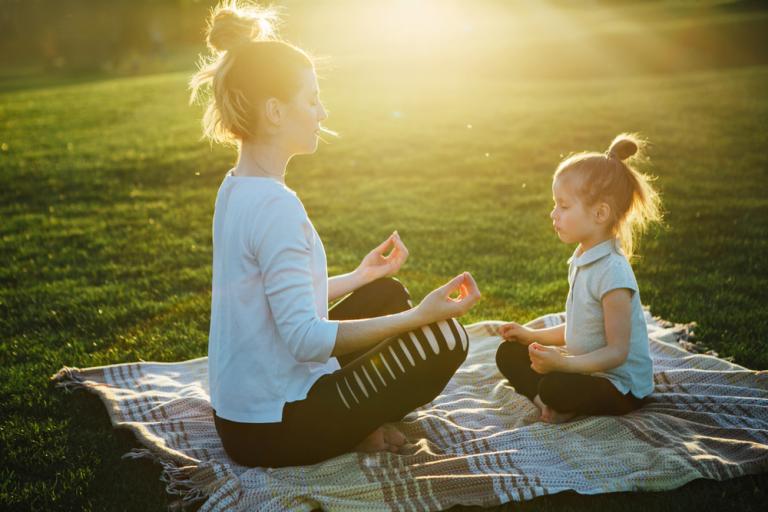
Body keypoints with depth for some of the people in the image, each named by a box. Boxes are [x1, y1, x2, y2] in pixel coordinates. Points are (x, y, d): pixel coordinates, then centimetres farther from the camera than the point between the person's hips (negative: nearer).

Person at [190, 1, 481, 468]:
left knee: (389, 294, 18)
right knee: (445, 338, -9)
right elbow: (306, 339, -27)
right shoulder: (275, 206, -25)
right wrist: (418, 315, -25)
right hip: (272, 432, -9)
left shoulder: (237, 187, 5)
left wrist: (362, 275, 21)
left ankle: (361, 423, 8)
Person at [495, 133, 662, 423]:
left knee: (556, 387, -35)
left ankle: (562, 406, -3)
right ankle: (551, 403, -10)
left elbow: (617, 351, -24)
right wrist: (531, 335, 14)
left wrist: (563, 363, -34)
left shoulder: (612, 272, -25)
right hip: (586, 367, 9)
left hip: (621, 388, -9)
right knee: (509, 354, 6)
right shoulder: (581, 260, 5)